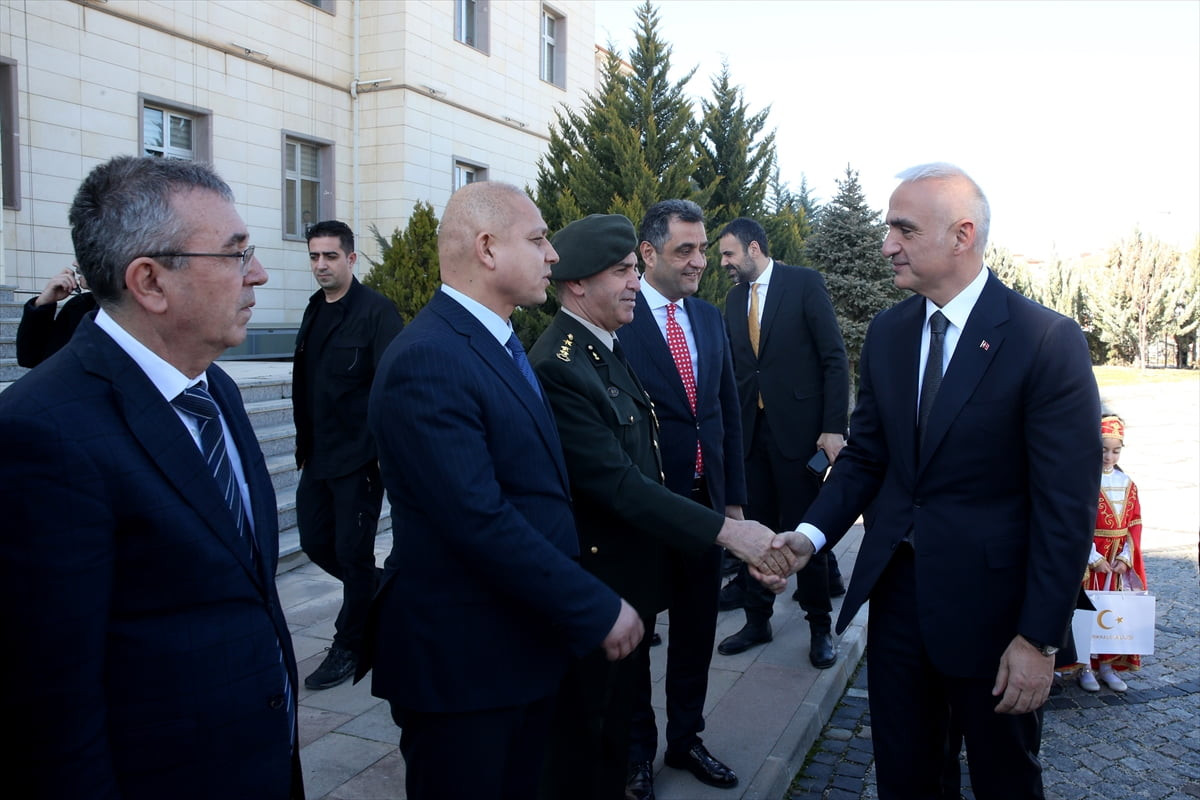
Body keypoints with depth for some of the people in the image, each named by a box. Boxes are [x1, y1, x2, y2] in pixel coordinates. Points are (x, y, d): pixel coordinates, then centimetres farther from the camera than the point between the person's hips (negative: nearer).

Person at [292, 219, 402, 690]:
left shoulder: (376, 311, -11)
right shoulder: (315, 310, 11)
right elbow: (304, 382, 16)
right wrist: (304, 442, 15)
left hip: (359, 456, -7)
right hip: (318, 455, 8)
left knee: (353, 553, 2)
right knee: (315, 542, 13)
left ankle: (350, 646, 20)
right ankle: (378, 594, 36)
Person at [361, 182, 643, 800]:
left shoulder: (498, 345, 10)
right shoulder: (427, 360, -22)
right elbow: (480, 522, -27)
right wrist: (598, 611, -19)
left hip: (529, 646, 9)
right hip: (462, 663, -9)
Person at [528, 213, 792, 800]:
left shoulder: (606, 346, 7)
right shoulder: (557, 368, -24)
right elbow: (618, 483, -28)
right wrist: (727, 531, -28)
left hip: (632, 578, 9)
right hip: (594, 585, -9)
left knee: (615, 721, 24)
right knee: (583, 731, 10)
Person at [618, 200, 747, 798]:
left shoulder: (710, 318, 8)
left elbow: (728, 409, 12)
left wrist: (734, 497, 10)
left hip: (704, 500, 6)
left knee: (696, 630, 18)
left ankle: (686, 736, 40)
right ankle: (636, 752, 32)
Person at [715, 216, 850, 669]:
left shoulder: (804, 283, -4)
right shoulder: (734, 299, 12)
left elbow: (835, 358, -7)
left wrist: (833, 427, -13)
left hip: (798, 427, -5)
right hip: (750, 429, 5)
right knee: (755, 527, 9)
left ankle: (820, 625, 20)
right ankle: (757, 619, 24)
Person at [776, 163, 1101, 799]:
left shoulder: (1048, 340, -15)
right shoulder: (886, 333, 3)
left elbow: (1067, 503, -15)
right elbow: (865, 456, 7)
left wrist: (1040, 639, -15)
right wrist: (813, 533, -9)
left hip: (990, 601, -4)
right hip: (895, 589, 5)